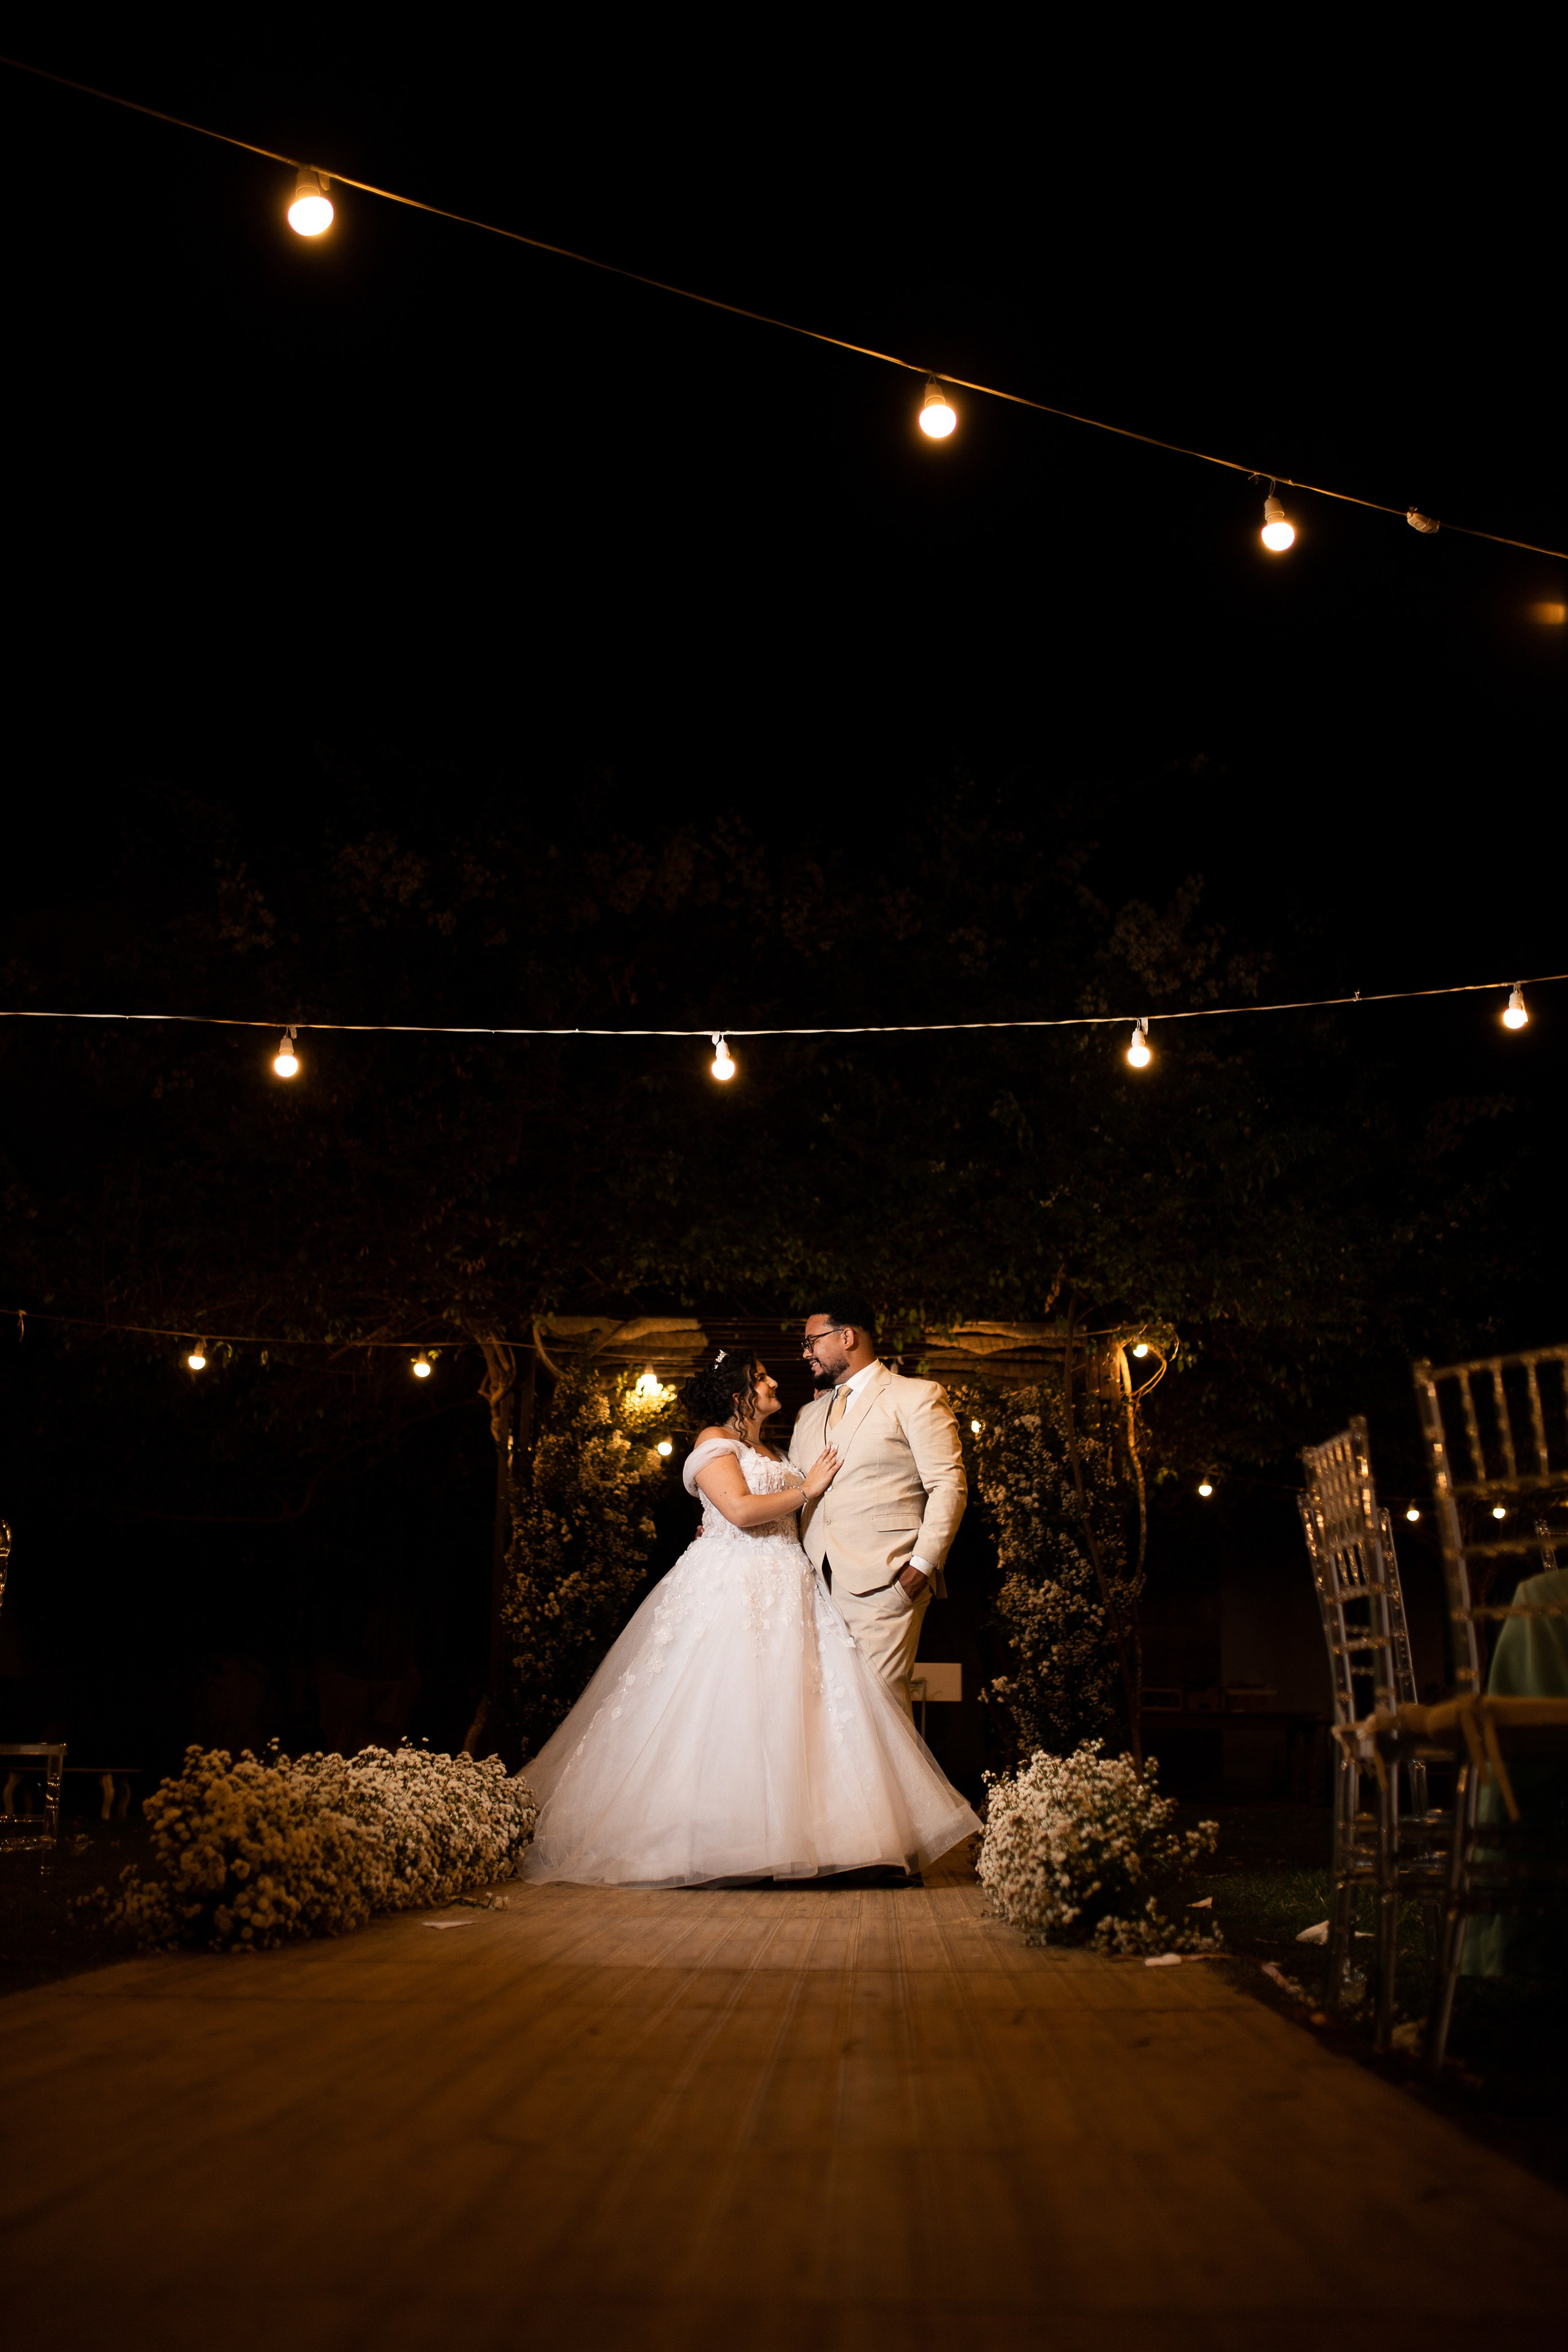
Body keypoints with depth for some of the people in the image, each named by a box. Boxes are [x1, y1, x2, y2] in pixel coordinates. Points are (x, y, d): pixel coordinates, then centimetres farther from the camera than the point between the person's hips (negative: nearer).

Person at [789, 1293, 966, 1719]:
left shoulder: (917, 1397, 3)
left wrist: (923, 1564, -13)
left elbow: (949, 1486, -4)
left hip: (886, 1583, -6)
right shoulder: (809, 1415, 23)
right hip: (818, 1583, 6)